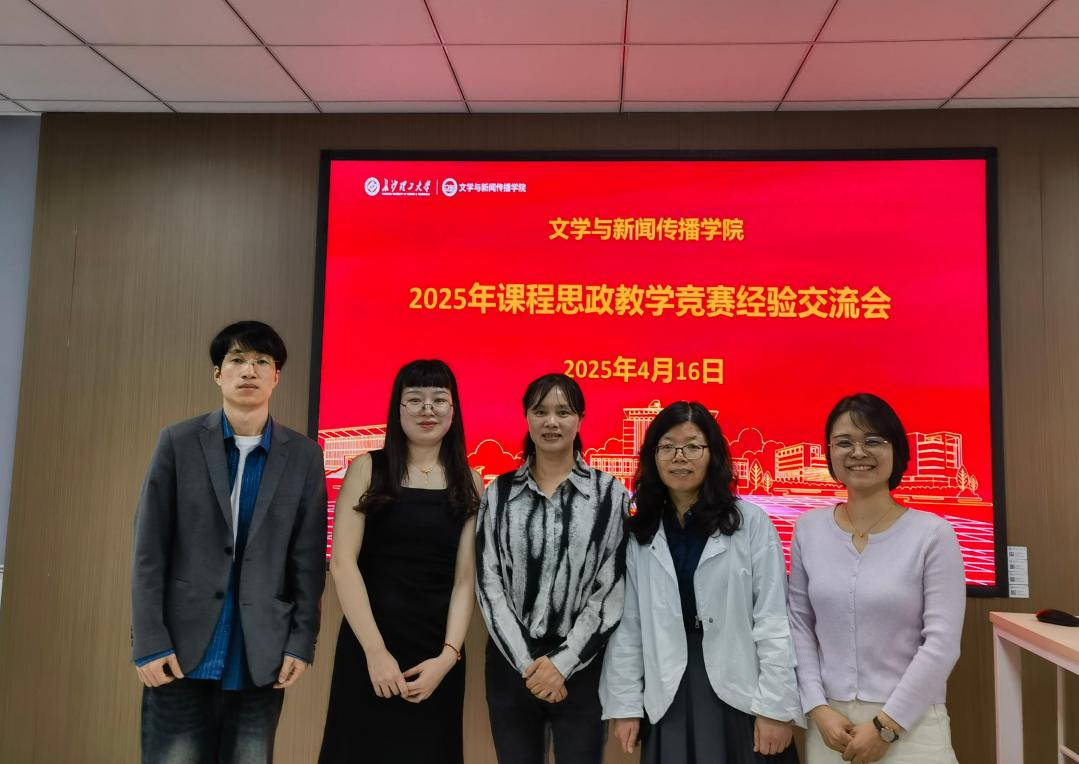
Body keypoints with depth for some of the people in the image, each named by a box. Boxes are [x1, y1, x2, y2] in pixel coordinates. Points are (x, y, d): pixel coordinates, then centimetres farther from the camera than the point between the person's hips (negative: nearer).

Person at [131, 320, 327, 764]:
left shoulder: (303, 456, 2)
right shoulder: (179, 442, 1)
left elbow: (308, 560, 2)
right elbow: (149, 550, -1)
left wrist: (302, 643, -2)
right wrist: (149, 642, -6)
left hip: (262, 657, 1)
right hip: (183, 650, 0)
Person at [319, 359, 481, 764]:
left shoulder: (468, 484, 4)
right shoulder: (368, 469, -1)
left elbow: (465, 579, 1)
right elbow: (342, 563, -8)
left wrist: (448, 655, -10)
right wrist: (375, 650, -13)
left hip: (438, 652, 2)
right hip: (368, 644, -1)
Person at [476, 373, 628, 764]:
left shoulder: (610, 493, -1)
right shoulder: (499, 493, 4)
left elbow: (613, 588, -4)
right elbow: (489, 584, 0)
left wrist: (563, 662, -11)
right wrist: (525, 660, -9)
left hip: (581, 665, -1)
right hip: (511, 663, 2)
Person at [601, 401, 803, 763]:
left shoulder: (751, 522, -7)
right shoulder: (640, 532, 3)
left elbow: (774, 621, -7)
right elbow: (628, 624, 3)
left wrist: (776, 707, -9)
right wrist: (625, 705, 1)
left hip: (739, 693, -2)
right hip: (669, 697, 3)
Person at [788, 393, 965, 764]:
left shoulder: (933, 533, -9)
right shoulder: (808, 529, 0)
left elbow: (942, 642, -11)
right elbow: (799, 624, 2)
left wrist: (887, 724, -11)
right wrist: (817, 708, -5)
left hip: (910, 723, -2)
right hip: (830, 720, 3)